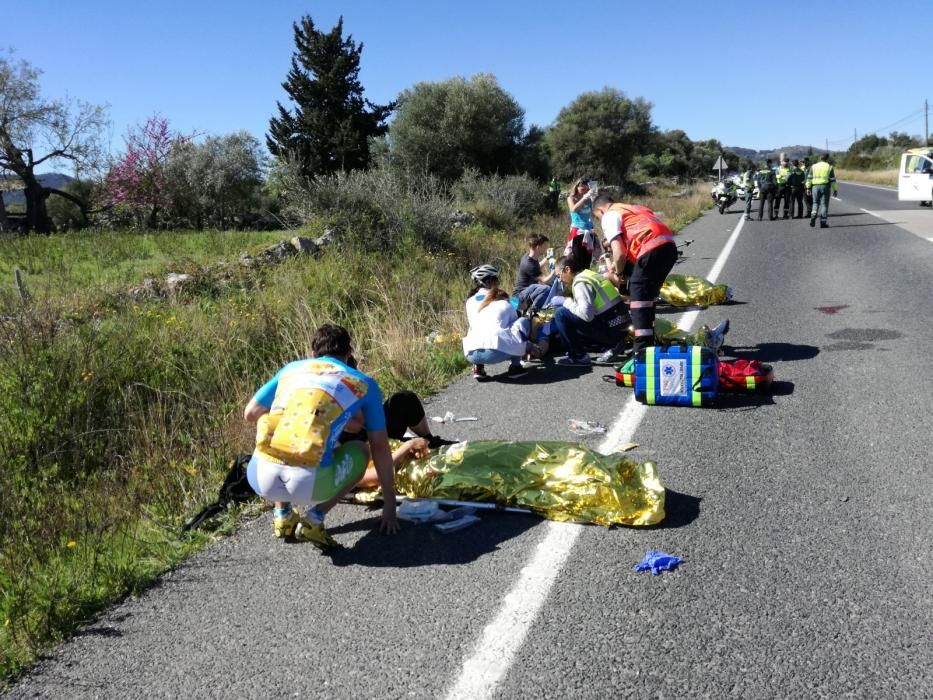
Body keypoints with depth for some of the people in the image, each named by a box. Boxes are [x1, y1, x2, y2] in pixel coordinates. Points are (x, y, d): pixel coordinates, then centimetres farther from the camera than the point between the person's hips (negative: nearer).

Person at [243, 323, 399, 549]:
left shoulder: (291, 368, 21)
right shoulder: (363, 383, 14)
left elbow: (250, 414, 26)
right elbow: (380, 448, 17)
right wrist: (390, 504, 24)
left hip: (261, 478, 4)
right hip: (308, 483, -3)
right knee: (361, 450, 26)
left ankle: (282, 515, 25)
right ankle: (314, 520, 10)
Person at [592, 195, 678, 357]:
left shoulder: (608, 216, 7)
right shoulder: (634, 208, 32)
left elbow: (619, 253, -4)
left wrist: (618, 273, 13)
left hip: (652, 249, -8)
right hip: (669, 245, 8)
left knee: (638, 298, -3)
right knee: (648, 295, 22)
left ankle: (643, 351, -8)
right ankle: (649, 342, 30)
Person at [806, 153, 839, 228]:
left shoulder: (813, 166, 8)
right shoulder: (829, 167, 2)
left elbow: (809, 178, 5)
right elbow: (832, 180, 0)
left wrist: (808, 187, 9)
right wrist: (835, 190, 5)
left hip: (815, 187, 2)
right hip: (825, 186, -2)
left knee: (815, 203, 14)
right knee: (824, 204, 2)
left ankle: (813, 216, -9)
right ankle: (823, 222, -1)